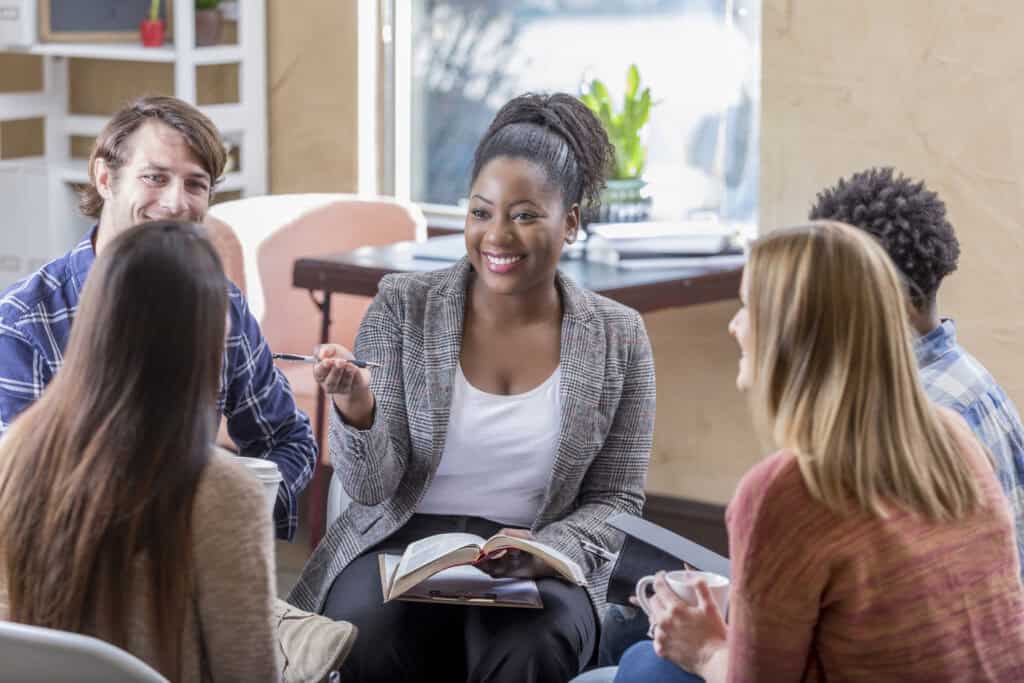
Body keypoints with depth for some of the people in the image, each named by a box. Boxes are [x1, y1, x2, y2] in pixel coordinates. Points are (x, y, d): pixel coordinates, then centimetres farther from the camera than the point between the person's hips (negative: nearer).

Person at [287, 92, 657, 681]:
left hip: (541, 566, 0)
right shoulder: (403, 306, 0)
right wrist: (358, 412, -25)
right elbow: (371, 488, -3)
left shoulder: (618, 338, 2)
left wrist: (544, 551, -14)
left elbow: (617, 501, 6)